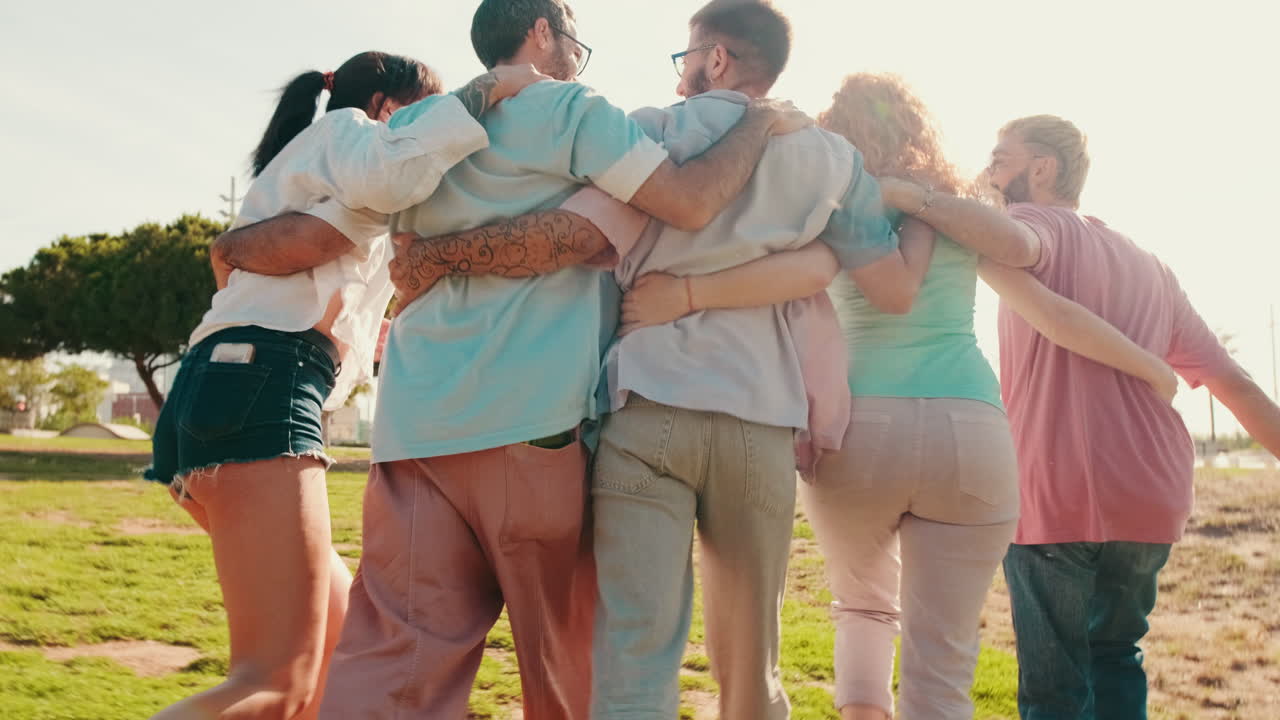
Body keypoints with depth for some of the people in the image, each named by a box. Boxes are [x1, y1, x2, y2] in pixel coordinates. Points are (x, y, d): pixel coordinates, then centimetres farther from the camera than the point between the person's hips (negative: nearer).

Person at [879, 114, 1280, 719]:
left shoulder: (1047, 227, 1)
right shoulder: (1150, 267, 19)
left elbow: (1013, 242, -26)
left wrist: (915, 197, -17)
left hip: (1055, 494, -6)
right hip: (1153, 499, 6)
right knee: (1115, 654, 22)